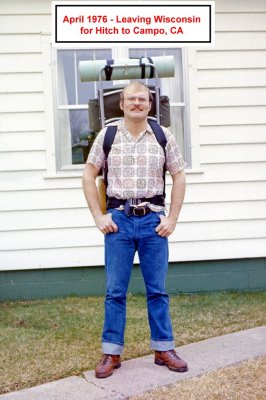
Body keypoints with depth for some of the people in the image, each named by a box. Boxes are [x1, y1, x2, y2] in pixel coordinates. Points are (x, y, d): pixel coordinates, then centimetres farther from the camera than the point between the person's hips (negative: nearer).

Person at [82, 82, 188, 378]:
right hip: (119, 219, 0)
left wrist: (172, 219, 1)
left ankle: (164, 349, 20)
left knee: (157, 289, 8)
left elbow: (179, 177, 8)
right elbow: (89, 176, 7)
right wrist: (99, 217, 0)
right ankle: (111, 353, 16)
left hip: (153, 220, 0)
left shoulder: (163, 136, 4)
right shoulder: (107, 136, 3)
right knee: (115, 290, 5)